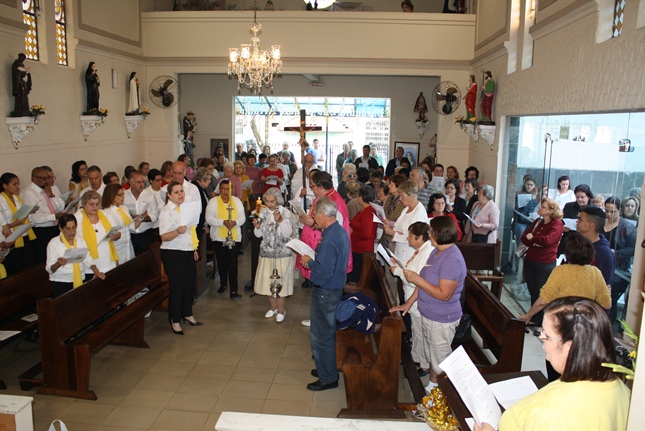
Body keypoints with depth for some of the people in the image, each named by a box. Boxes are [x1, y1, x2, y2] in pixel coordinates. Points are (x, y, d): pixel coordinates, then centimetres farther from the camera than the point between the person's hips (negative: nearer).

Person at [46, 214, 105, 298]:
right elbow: (50, 269, -6)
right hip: (61, 282, -4)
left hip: (81, 280, 4)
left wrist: (96, 271, -11)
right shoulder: (53, 243, -4)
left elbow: (88, 260, 6)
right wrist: (58, 264, -26)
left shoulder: (80, 241, 11)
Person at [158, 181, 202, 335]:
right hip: (173, 253, -7)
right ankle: (175, 321, 12)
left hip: (188, 252, 7)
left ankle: (187, 314, 29)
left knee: (189, 284, 13)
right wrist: (178, 231, -36)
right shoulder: (166, 211, -12)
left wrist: (194, 249, 20)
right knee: (177, 286, -1)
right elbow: (164, 237, -19)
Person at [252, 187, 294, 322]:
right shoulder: (263, 212, 2)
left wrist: (280, 220, -28)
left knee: (280, 280, 1)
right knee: (267, 280, 9)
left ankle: (281, 310, 18)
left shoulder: (285, 212, -8)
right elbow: (258, 235, 5)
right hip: (266, 251, 4)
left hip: (282, 253, -4)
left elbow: (287, 233, -15)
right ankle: (273, 306, 30)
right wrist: (257, 226, -15)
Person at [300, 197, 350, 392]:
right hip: (335, 288, 10)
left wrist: (310, 262, -14)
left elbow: (324, 272, -30)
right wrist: (318, 252, 3)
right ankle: (328, 368, 38)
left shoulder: (329, 239, -27)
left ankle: (327, 379, 18)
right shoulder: (341, 232, 4)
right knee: (328, 333, 23)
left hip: (325, 293, -10)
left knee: (320, 337, 4)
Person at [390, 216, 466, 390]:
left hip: (442, 320, -9)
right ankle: (432, 386, 43)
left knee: (441, 361, 9)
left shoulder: (452, 260, -26)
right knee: (431, 356, 25)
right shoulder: (437, 252, 5)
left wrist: (416, 278, -26)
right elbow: (425, 282, 12)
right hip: (428, 315, 9)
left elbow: (444, 294, -29)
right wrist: (408, 303, 10)